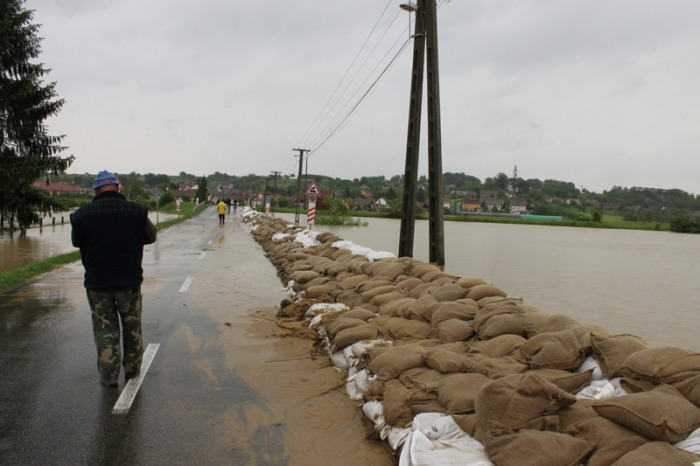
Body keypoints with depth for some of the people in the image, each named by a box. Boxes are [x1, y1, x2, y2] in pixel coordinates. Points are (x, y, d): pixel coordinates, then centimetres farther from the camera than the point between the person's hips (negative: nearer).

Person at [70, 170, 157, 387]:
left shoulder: (82, 215, -5)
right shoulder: (135, 211, -8)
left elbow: (77, 242, 11)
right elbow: (150, 236, 6)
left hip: (97, 282, 0)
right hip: (129, 280, 0)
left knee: (105, 331, 10)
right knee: (132, 328, 16)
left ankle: (109, 377, 16)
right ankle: (132, 371, 27)